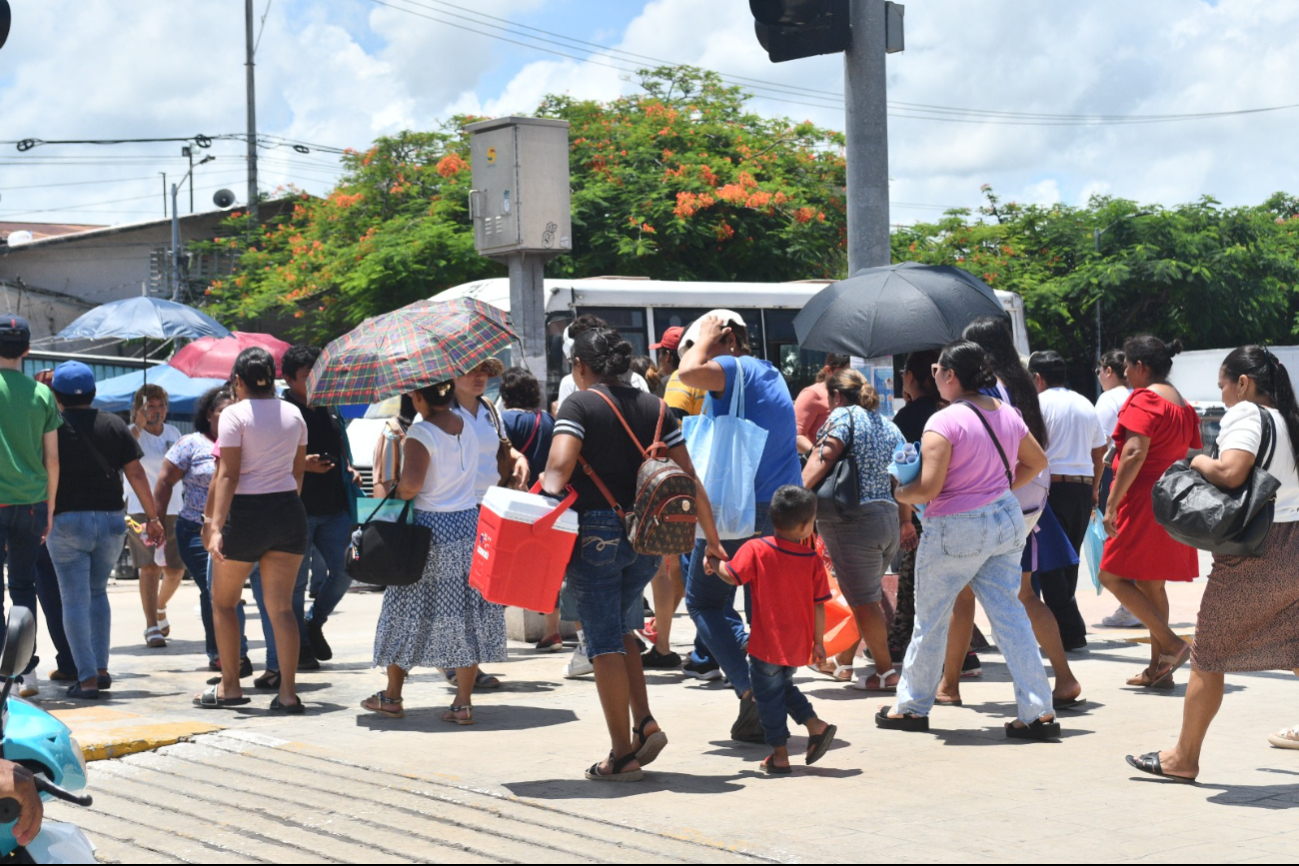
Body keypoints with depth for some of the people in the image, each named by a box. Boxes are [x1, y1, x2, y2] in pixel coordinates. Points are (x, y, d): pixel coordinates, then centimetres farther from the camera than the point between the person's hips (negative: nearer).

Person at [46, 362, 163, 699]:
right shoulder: (114, 425, 5)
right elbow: (136, 474, 2)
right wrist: (153, 517, 7)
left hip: (67, 521, -3)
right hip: (110, 520, 3)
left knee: (75, 600, 1)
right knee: (97, 592, 20)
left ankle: (87, 678, -4)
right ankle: (101, 668, 15)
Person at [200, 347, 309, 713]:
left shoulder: (235, 413, -9)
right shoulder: (293, 413, 8)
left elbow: (227, 475, -16)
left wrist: (216, 526, -19)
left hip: (246, 515, -5)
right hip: (288, 511, 5)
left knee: (224, 601, 12)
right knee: (281, 606, 5)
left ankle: (230, 687, 15)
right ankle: (288, 693, -1)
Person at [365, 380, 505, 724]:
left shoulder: (421, 433, -16)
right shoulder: (467, 425, 5)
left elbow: (412, 482, -26)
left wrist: (397, 492, -4)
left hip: (430, 528, -5)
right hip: (469, 524, 5)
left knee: (407, 612, 10)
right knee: (465, 615, 7)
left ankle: (392, 696, 21)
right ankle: (463, 702, 5)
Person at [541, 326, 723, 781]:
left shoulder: (580, 404, -3)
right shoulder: (655, 408, 11)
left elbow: (560, 465, -20)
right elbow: (688, 479, 8)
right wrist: (712, 540, 11)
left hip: (596, 532, -5)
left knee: (604, 641, 1)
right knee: (617, 628, 23)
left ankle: (622, 754, 3)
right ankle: (646, 724, 10)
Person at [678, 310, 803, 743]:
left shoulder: (735, 368, -8)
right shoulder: (772, 374, 18)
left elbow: (689, 372, -25)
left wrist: (707, 338, -7)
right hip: (787, 512, 8)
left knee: (705, 602, 5)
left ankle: (751, 689, -10)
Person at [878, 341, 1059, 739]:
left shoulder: (944, 422, -17)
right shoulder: (1007, 415, 6)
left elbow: (928, 488, -22)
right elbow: (1037, 461, 21)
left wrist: (899, 494, -3)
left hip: (956, 530, -6)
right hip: (1007, 520, 6)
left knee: (930, 618, 10)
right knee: (1009, 614, 7)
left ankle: (911, 706, 23)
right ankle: (1040, 711, 0)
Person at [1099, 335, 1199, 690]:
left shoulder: (1143, 399, -13)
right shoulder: (1184, 406, 15)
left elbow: (1135, 453, -22)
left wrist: (1112, 503, -22)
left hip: (1144, 501, -9)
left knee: (1113, 576, -3)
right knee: (1152, 584, 14)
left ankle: (1171, 643, -11)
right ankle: (1158, 669, 13)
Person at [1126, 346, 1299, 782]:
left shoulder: (1246, 413, -11)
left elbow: (1230, 473, -26)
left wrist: (1201, 461, -6)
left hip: (1253, 552, -8)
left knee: (1207, 657, 3)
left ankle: (1184, 758, 11)